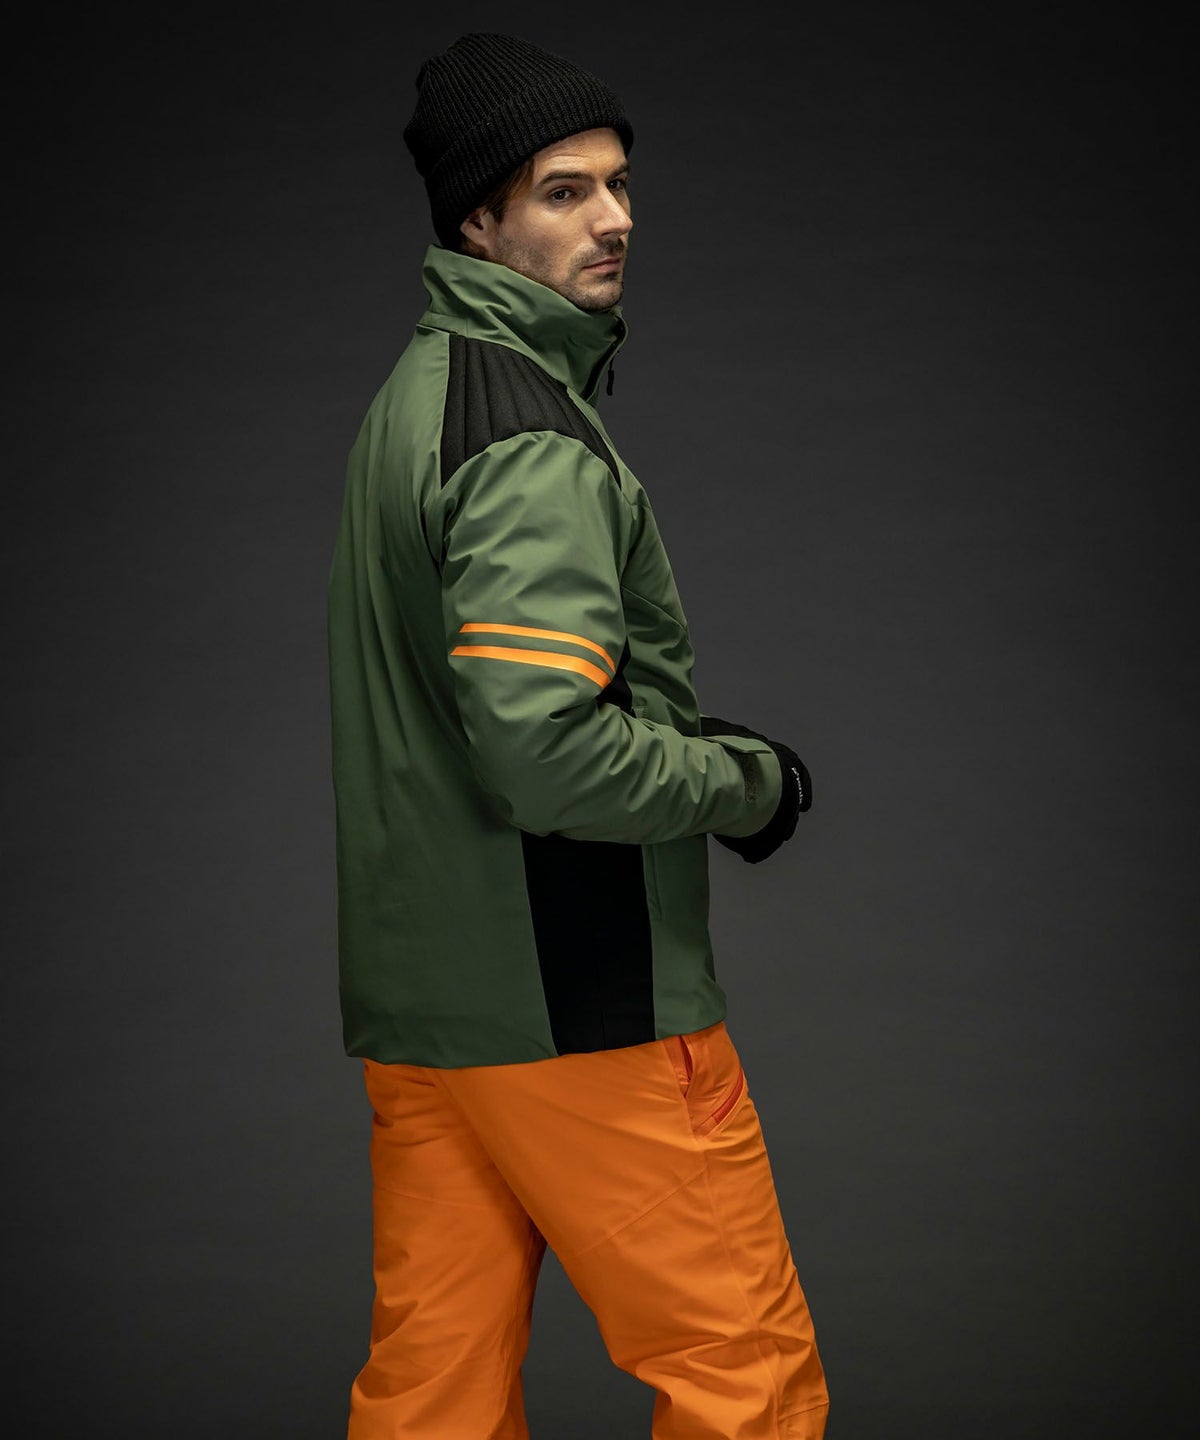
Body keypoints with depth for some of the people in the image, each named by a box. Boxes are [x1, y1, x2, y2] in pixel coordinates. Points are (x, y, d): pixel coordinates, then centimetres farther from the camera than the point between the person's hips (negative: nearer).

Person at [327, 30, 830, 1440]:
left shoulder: (410, 397, 15)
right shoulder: (533, 431, -17)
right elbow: (545, 756, -26)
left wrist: (680, 729, 12)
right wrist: (744, 782, -10)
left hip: (415, 993, 9)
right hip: (575, 1005, -9)